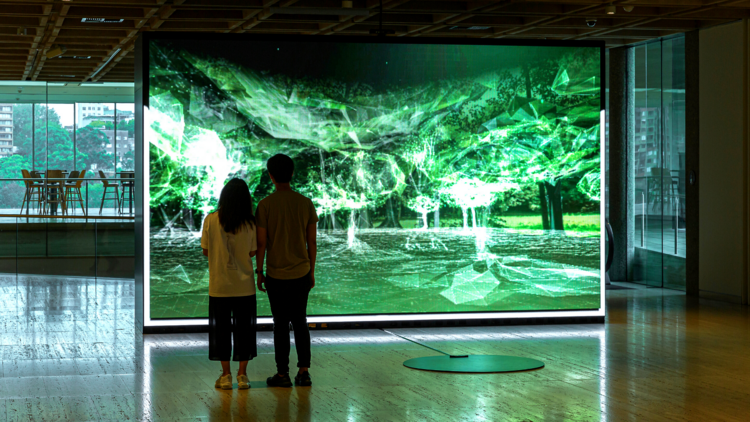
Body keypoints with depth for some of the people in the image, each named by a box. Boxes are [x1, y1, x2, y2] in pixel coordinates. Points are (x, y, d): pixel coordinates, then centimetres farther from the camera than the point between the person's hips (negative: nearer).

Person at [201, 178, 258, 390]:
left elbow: (206, 251, -2)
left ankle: (226, 375, 13)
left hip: (219, 286, 0)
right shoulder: (249, 223, -8)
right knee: (244, 329, 10)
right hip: (244, 285, 0)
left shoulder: (211, 220, -9)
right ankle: (242, 375, 12)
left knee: (221, 329, 10)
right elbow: (252, 252, -2)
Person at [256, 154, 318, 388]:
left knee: (281, 325, 5)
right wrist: (311, 272, 13)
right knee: (300, 322, 12)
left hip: (277, 275, -3)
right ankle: (304, 371, 6)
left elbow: (261, 243, -8)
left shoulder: (266, 205, -9)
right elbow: (312, 242, 3)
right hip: (302, 273, 3)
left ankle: (283, 374, 9)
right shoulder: (306, 203, 0)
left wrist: (259, 273, 3)